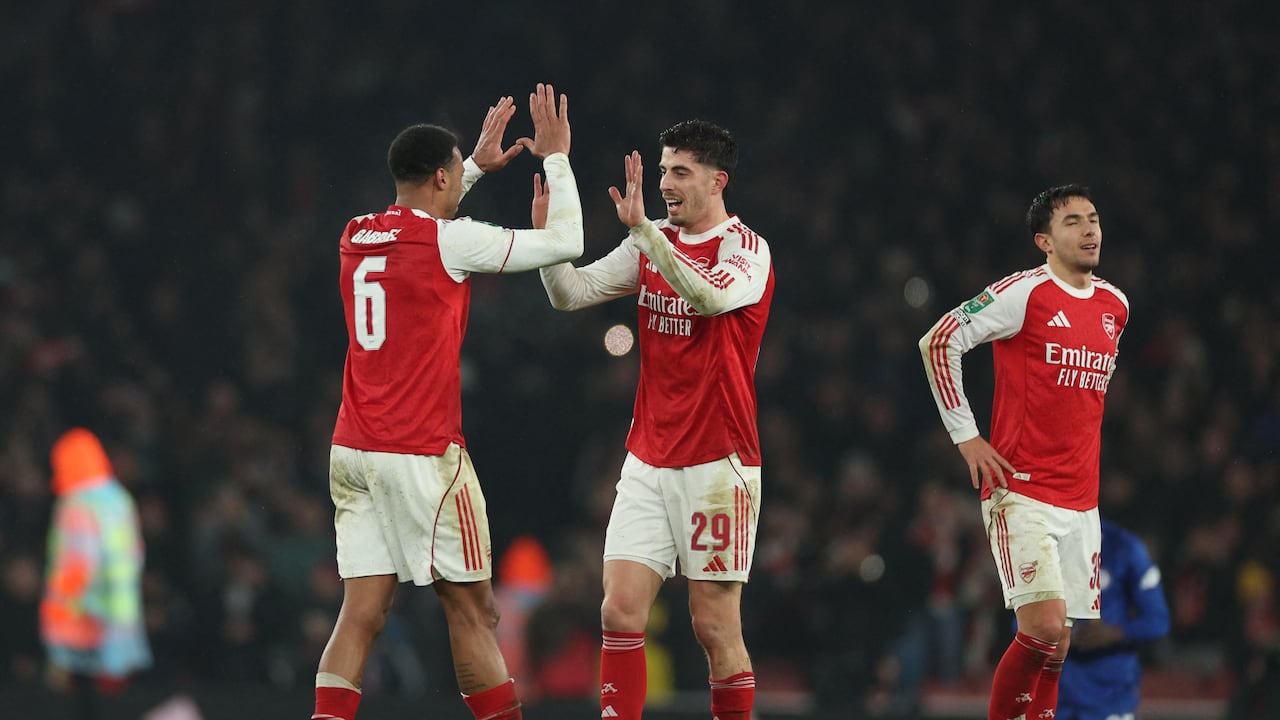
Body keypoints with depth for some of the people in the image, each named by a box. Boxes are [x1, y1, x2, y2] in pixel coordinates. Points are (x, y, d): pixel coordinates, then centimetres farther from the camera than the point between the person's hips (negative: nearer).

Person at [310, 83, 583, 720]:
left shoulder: (356, 238, 10)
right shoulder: (449, 240, -10)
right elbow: (566, 242, -2)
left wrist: (478, 167, 39)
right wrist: (556, 156, 10)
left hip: (354, 452, 6)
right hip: (422, 454, -6)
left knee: (362, 613, 2)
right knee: (472, 612, 2)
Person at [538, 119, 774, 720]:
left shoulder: (745, 249, -7)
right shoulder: (651, 244, 11)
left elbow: (710, 297, -29)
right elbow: (570, 293, 5)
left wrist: (641, 228, -36)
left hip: (718, 462, -5)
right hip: (648, 461, 5)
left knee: (715, 626, -3)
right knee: (620, 610, -5)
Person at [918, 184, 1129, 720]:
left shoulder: (1115, 305, 12)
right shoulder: (1023, 293, -9)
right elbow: (938, 343, -7)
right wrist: (966, 436, -9)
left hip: (1081, 499, 6)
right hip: (1022, 490, -6)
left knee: (1057, 642, 5)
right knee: (1044, 626, -18)